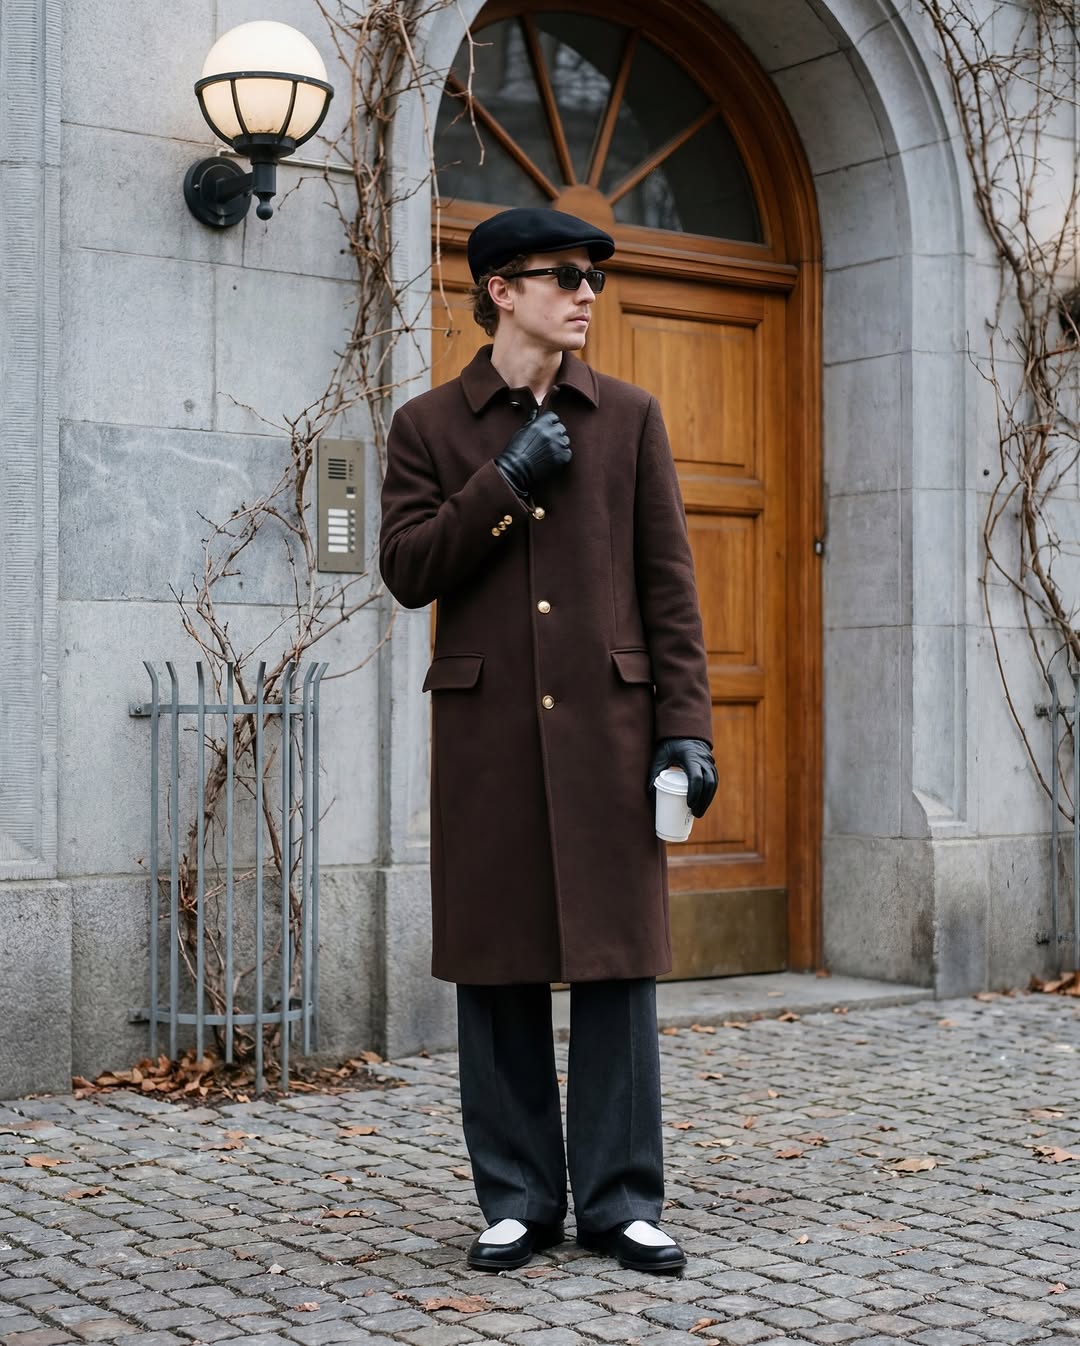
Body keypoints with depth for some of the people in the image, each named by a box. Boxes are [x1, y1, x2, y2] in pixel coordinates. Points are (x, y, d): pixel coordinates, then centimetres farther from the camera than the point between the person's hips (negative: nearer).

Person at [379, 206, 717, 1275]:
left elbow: (668, 584, 7)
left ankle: (621, 1199, 12)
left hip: (608, 723, 1)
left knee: (617, 963, 1)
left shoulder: (629, 417, 11)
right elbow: (407, 569, -2)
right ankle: (518, 1199, 16)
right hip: (487, 728, 0)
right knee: (497, 967, 4)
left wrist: (685, 727, -1)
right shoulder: (429, 425, 8)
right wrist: (507, 483, -10)